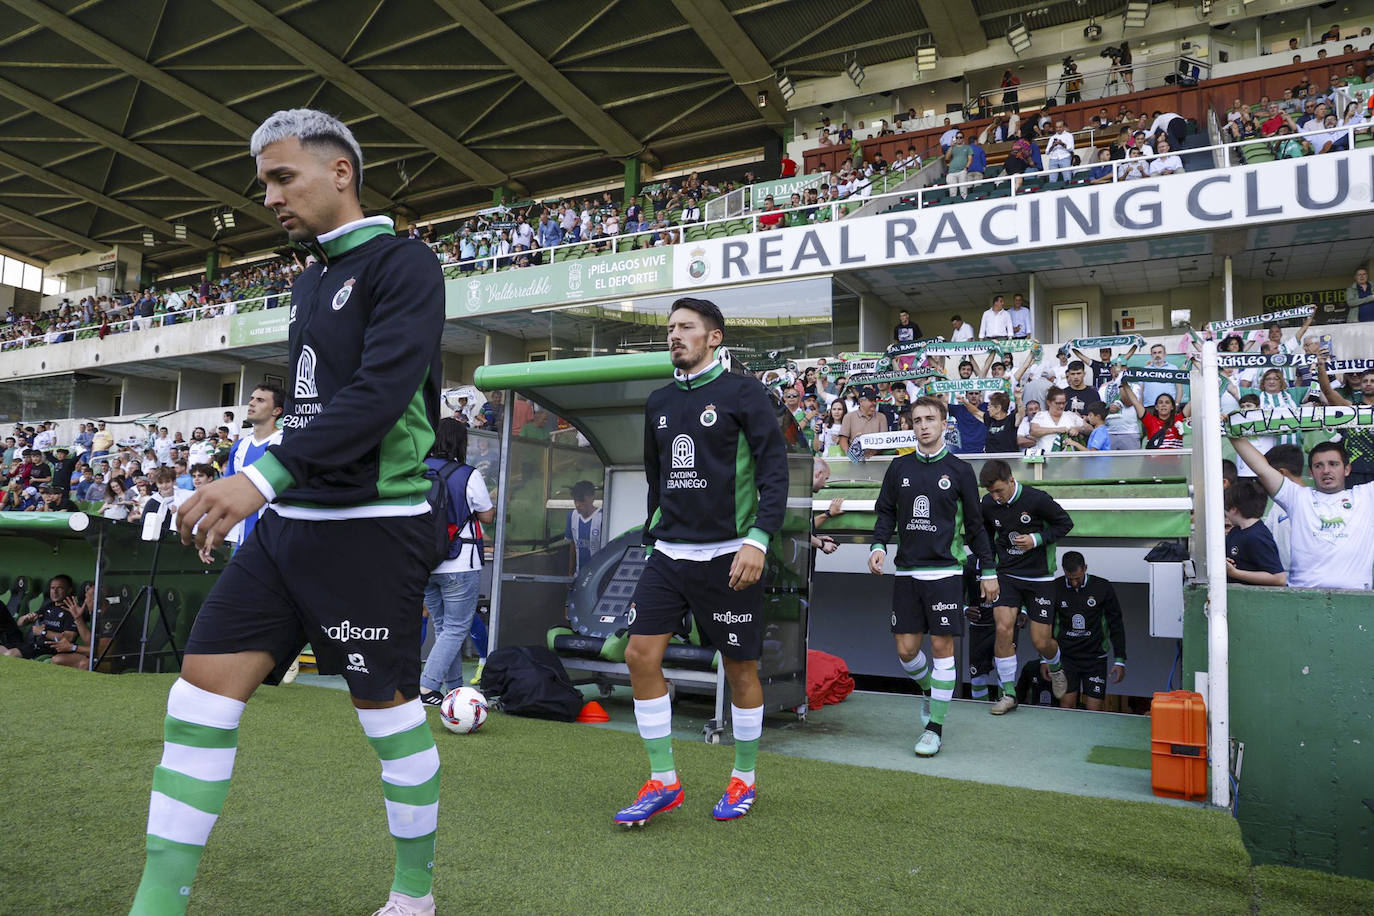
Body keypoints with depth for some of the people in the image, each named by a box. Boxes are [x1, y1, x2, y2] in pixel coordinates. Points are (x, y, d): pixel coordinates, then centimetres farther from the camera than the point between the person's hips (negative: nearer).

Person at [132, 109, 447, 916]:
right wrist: (271, 492, 20)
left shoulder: (405, 265, -9)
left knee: (388, 704, 3)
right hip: (291, 524, 8)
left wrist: (265, 476, -28)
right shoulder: (310, 280, 18)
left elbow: (380, 393, -22)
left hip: (373, 527, -8)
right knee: (205, 685, 1)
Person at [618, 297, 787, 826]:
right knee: (640, 655, -3)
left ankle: (744, 781, 26)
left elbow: (775, 468, -10)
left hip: (726, 556, -5)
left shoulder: (743, 393, -4)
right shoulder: (659, 403, 13)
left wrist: (758, 539, -19)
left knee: (740, 668, 6)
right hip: (669, 553, 6)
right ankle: (663, 783, 11)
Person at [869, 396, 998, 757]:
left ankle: (936, 728, 7)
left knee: (942, 646, -2)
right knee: (906, 648, 3)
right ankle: (929, 688, 34)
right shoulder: (899, 467, 8)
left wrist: (988, 571, 6)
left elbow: (975, 524, 7)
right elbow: (886, 512, 13)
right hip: (907, 571, 3)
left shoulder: (959, 470, 2)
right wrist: (878, 545, -5)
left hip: (944, 571, -2)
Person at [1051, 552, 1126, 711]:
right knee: (1066, 708, -4)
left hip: (1095, 658, -1)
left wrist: (1120, 661, -1)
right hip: (1065, 657, 1)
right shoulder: (1055, 588, -3)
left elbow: (1116, 625, 2)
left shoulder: (1103, 588, -5)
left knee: (1094, 711, -3)